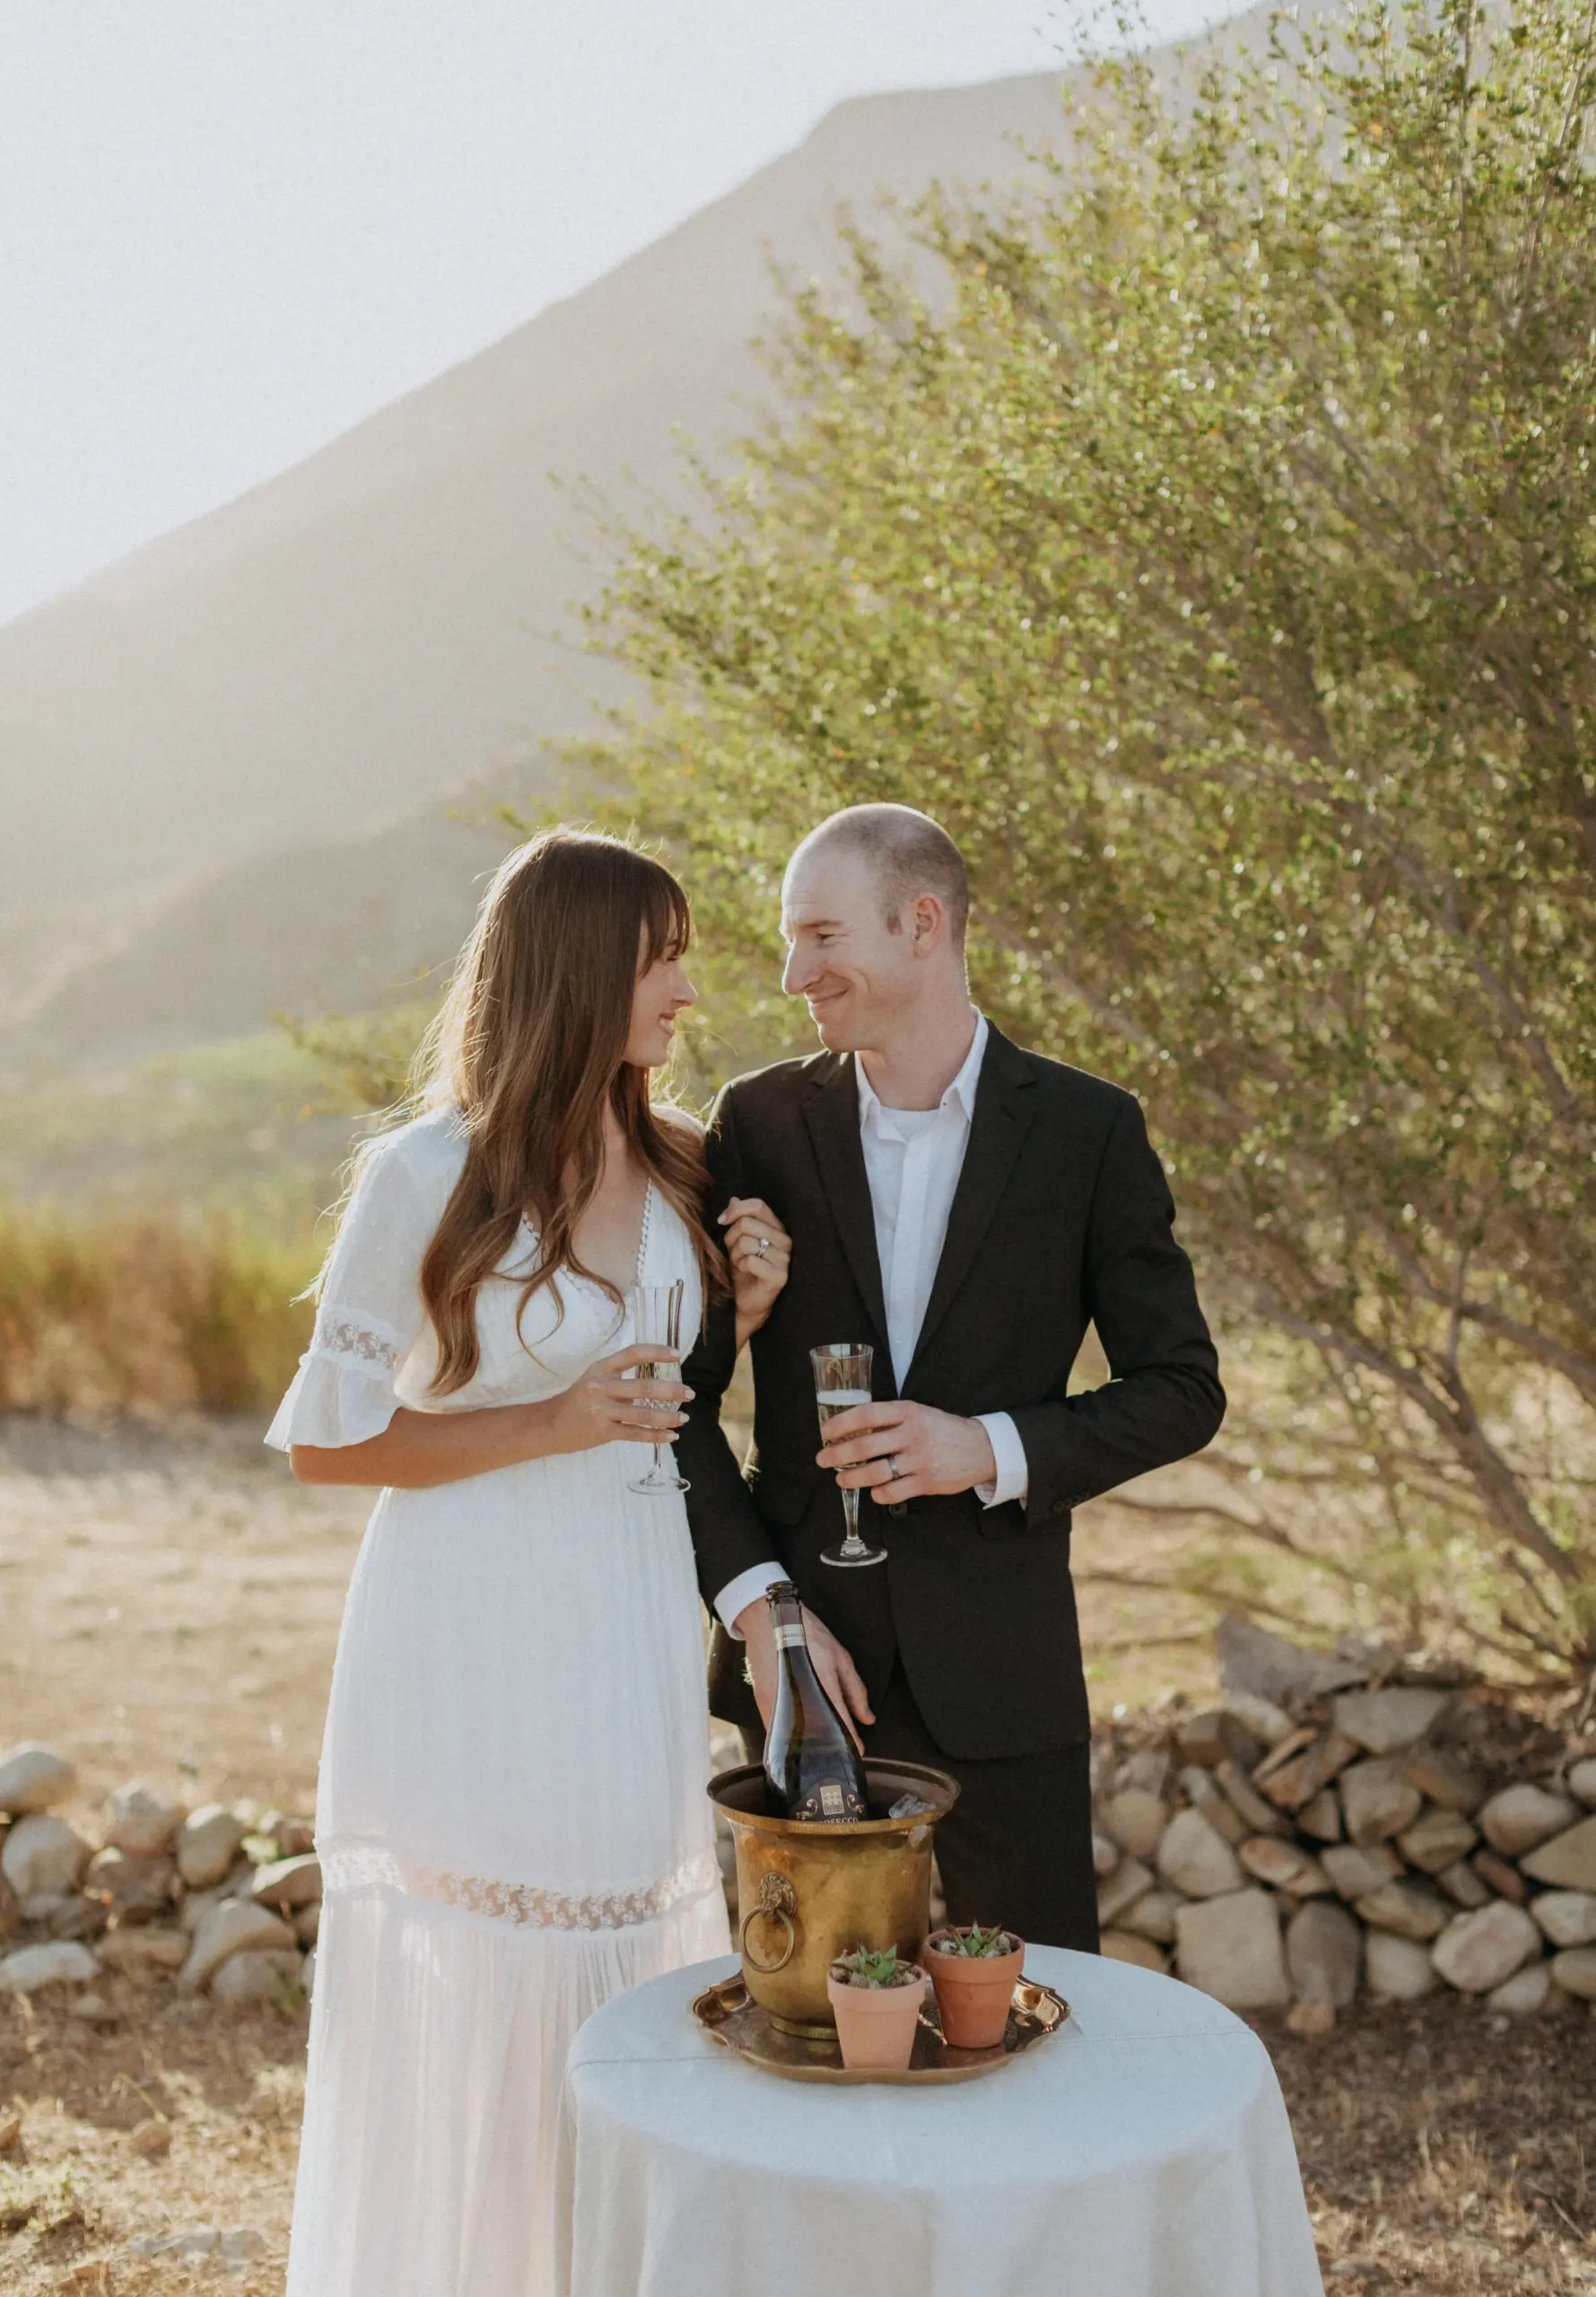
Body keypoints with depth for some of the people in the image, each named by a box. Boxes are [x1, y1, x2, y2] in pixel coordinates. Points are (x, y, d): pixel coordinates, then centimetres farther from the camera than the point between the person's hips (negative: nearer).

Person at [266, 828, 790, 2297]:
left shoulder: (676, 1167, 5)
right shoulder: (427, 1176, -13)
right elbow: (321, 1439, -9)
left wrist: (743, 1316, -3)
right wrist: (548, 1426, -17)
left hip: (633, 1625, 5)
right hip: (480, 1634, -5)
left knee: (631, 1969, 12)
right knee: (469, 2000, 5)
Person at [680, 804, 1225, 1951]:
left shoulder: (1088, 1130, -3)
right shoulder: (759, 1122, 1)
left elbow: (1183, 1389, 1)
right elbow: (682, 1391, 3)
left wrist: (995, 1448, -15)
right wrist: (754, 1603, -9)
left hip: (997, 1671, -1)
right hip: (805, 1656, 2)